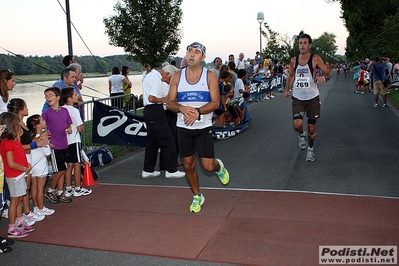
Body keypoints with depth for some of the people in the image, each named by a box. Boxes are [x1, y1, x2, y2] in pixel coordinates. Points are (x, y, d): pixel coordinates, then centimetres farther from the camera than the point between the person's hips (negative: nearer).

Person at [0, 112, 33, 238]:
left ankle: (20, 223, 32)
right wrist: (25, 169, -13)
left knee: (19, 199, 18)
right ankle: (12, 229, 11)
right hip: (14, 176, -10)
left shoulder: (13, 140, 7)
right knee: (14, 201, 0)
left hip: (19, 174, 10)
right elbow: (11, 164, -22)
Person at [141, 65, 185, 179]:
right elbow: (151, 98, -23)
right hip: (155, 111, -10)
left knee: (152, 141, 15)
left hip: (148, 110, 11)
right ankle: (171, 170, -1)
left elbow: (144, 97, 27)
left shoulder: (150, 75, 20)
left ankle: (148, 170, 19)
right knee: (168, 141, -5)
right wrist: (163, 99, -6)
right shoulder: (157, 78, -13)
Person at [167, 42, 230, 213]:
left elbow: (215, 103, -10)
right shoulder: (177, 76, 2)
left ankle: (218, 166, 32)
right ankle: (197, 196, 30)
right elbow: (169, 103, 0)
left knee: (208, 166, -5)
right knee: (189, 165, 9)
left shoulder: (210, 76, -4)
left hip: (203, 127, -2)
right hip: (183, 127, 2)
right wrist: (182, 108, -21)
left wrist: (198, 112, -26)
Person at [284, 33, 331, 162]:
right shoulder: (294, 61, 3)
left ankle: (310, 149, 31)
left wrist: (323, 78, -28)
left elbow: (328, 74, -6)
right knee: (297, 125, -16)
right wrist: (287, 90, 12)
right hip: (297, 98, 2)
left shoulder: (315, 58, -8)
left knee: (311, 128, 6)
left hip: (312, 98, -2)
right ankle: (301, 135, 20)